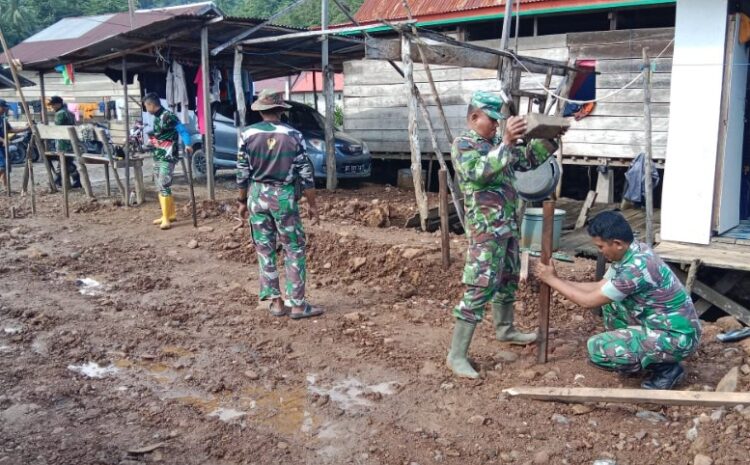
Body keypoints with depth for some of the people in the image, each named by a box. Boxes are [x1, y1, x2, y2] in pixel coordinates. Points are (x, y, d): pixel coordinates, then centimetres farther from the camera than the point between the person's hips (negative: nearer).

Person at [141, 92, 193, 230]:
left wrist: (187, 144, -33)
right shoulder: (156, 118, 13)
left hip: (167, 157, -10)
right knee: (160, 186, 13)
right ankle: (171, 213, 24)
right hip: (157, 157, 10)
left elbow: (182, 130, -20)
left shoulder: (168, 116, -15)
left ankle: (166, 218, -12)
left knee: (164, 186, -14)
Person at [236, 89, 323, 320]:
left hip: (257, 195, 2)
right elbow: (305, 173, -6)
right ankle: (297, 303, 5)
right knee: (294, 249, 5)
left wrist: (242, 201, 13)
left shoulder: (248, 134, -2)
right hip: (284, 196, -2)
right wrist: (312, 204, 2)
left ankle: (275, 301, 14)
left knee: (265, 250, 11)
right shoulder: (293, 135, -7)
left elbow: (242, 172, 1)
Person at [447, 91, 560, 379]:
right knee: (479, 288, -11)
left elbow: (529, 159, 24)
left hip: (508, 225, 9)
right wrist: (506, 142, -34)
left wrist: (551, 137, 11)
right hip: (485, 229, -9)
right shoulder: (463, 144, -10)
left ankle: (504, 330, 43)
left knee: (508, 280, 22)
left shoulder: (496, 144, 14)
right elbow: (479, 172, -29)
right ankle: (456, 355, -7)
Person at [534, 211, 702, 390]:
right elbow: (599, 288, 13)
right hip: (661, 324, 9)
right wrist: (560, 281, 8)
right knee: (608, 300, 12)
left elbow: (589, 301, -19)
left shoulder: (636, 268, -28)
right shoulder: (630, 252, 0)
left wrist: (552, 280, -8)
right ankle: (634, 351, 19)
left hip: (677, 337, -9)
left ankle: (666, 368, -1)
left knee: (597, 348, -18)